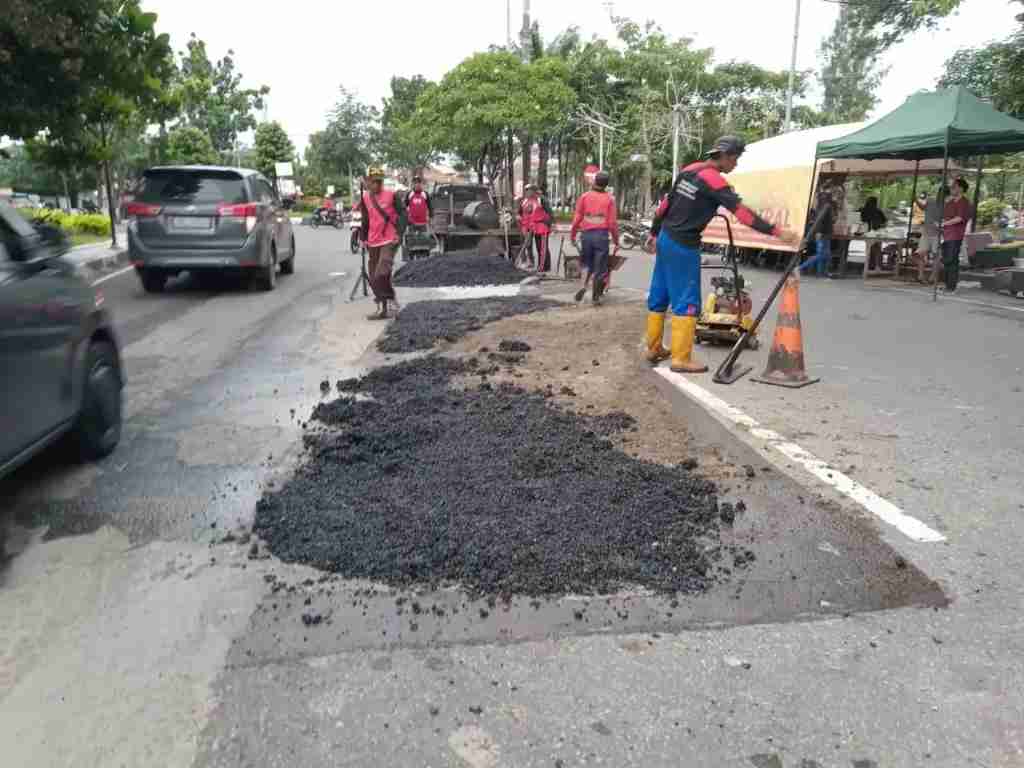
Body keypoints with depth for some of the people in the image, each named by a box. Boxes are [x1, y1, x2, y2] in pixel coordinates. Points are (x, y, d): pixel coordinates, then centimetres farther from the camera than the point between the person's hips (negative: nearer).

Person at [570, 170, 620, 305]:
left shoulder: (584, 196, 3)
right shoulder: (609, 199, -1)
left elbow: (577, 218, 1)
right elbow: (613, 222, -4)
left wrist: (572, 234, 11)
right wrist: (616, 240, 4)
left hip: (587, 234, 2)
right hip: (602, 235, -2)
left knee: (587, 263, 18)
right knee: (600, 266, 7)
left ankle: (583, 285, -5)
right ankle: (595, 296, 9)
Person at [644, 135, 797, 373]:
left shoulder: (688, 170, 9)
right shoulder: (713, 180, -15)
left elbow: (666, 203, 14)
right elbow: (741, 211, -20)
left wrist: (654, 233, 24)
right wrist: (777, 232, -20)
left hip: (666, 239, 9)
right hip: (683, 246, -9)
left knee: (659, 296, 13)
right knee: (686, 302, -5)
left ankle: (654, 349, 23)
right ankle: (681, 359, -3)